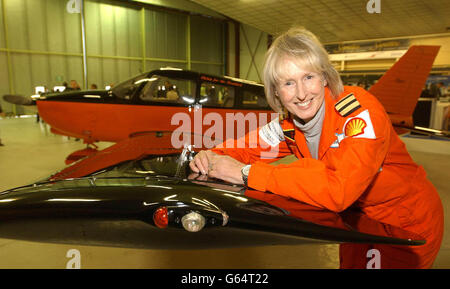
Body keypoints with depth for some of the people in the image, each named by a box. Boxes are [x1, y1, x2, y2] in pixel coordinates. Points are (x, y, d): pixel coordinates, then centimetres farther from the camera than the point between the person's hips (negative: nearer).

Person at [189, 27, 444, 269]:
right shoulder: (289, 122, -12)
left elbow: (338, 190, -45)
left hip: (408, 226, -5)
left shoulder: (360, 112, -33)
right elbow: (247, 148, -1)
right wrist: (213, 157, -24)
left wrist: (246, 173, -42)